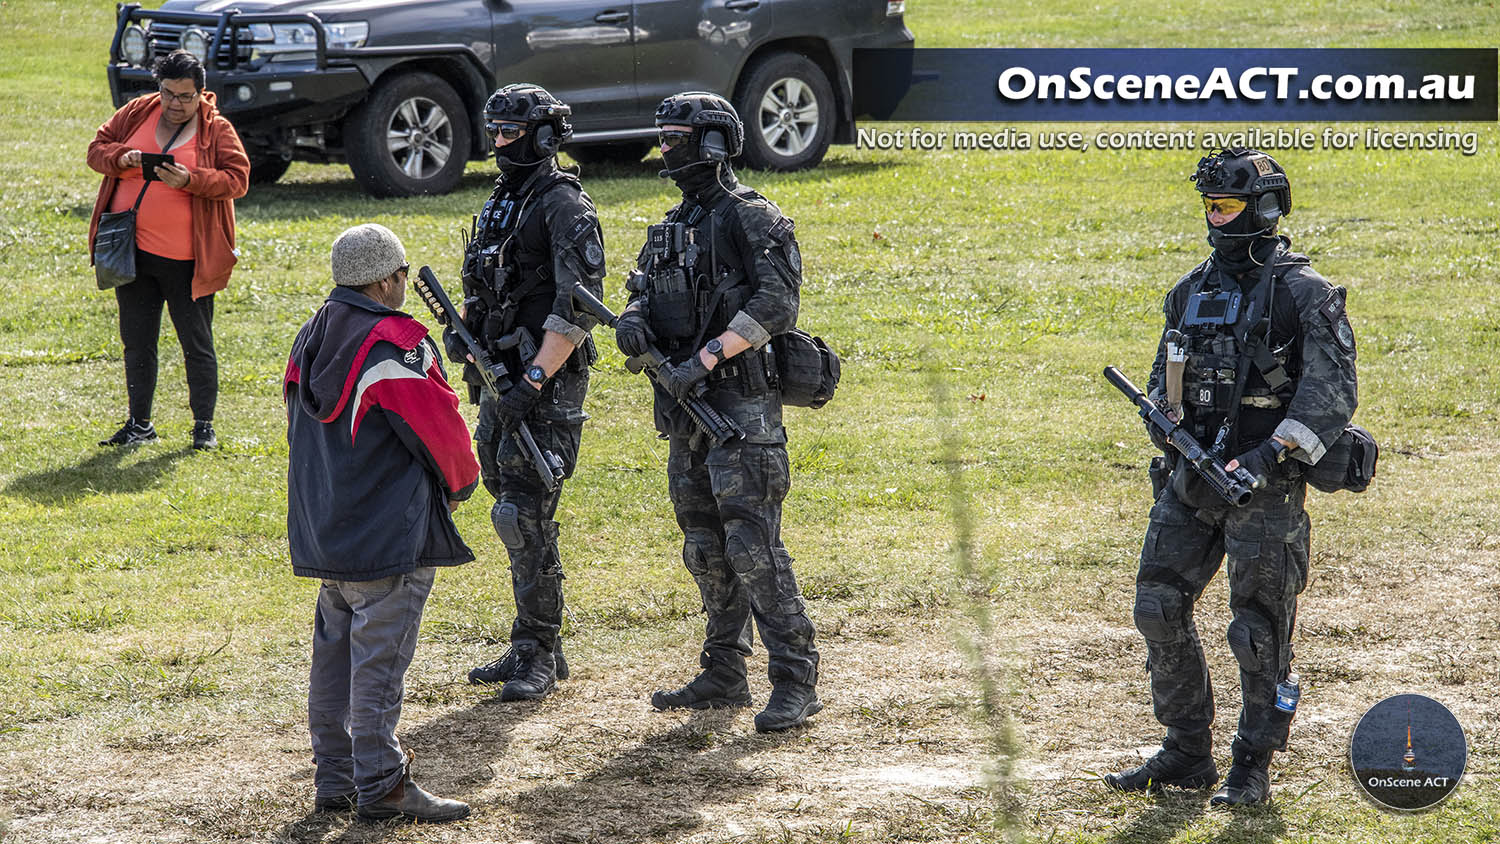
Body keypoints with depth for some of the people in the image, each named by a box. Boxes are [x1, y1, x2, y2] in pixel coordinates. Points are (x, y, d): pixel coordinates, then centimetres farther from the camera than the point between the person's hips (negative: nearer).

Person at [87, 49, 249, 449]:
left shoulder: (217, 130, -4)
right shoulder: (136, 113, 6)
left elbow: (237, 180, -10)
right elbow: (97, 149, 9)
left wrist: (190, 180, -24)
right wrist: (122, 157, -13)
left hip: (186, 261, -4)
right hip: (131, 251, 4)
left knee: (197, 343, 2)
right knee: (137, 341, 12)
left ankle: (204, 425, 13)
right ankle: (139, 424, 22)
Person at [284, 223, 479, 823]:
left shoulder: (309, 340, 11)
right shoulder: (396, 344, -16)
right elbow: (440, 427, -11)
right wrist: (460, 483, 8)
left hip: (320, 532, 8)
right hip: (389, 539, -8)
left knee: (335, 652, 14)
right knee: (379, 659, -5)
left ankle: (335, 778, 19)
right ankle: (380, 785, -3)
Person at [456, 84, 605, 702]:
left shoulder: (564, 207, -12)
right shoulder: (500, 204, 15)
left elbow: (577, 309, -18)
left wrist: (534, 379, -23)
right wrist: (461, 329, 6)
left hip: (547, 383, -9)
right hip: (500, 380, 9)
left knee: (525, 516, -11)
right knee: (511, 514, 12)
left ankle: (538, 657, -6)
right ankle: (533, 647, 19)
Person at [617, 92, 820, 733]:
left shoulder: (749, 218, -10)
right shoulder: (675, 225, 16)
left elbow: (775, 304, -19)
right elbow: (644, 289, 21)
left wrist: (704, 359, -22)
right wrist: (633, 319, -4)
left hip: (741, 406, -9)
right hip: (688, 407, 9)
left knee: (753, 546, -13)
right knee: (705, 548, 12)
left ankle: (796, 683, -11)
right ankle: (724, 676, 20)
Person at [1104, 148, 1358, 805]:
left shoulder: (1304, 293, -8)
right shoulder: (1193, 290, 13)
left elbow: (1333, 393, -14)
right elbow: (1165, 376, 22)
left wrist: (1272, 454, -22)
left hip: (1263, 485, -7)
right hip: (1192, 479, 7)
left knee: (1260, 629, -2)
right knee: (1159, 608, 5)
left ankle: (1253, 768, 9)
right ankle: (1186, 755, 16)